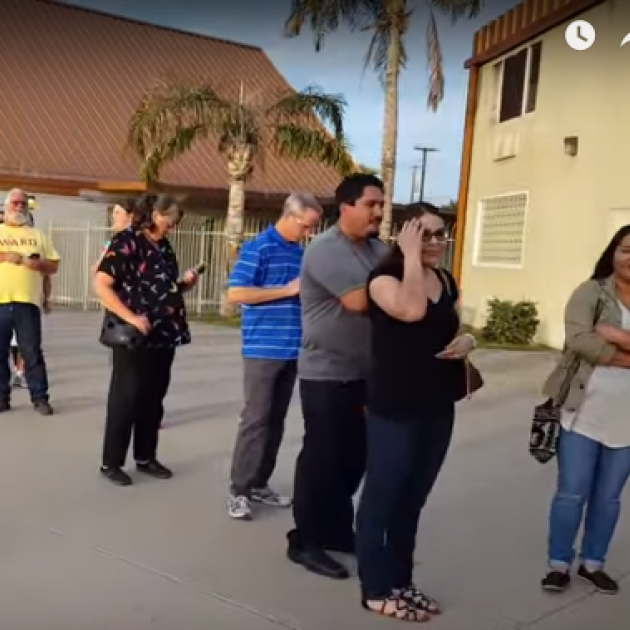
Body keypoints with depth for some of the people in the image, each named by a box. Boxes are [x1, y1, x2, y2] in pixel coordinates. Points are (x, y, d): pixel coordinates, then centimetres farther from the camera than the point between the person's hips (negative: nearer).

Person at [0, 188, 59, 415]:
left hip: (27, 302, 0)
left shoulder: (38, 236, 15)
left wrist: (37, 264, -7)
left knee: (32, 352, 0)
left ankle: (40, 398, 5)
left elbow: (54, 266, 11)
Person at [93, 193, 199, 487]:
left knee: (153, 400, 13)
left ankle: (146, 457, 25)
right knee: (125, 399, 1)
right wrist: (131, 318, -23)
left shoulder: (164, 247, 13)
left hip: (163, 337, 7)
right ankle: (111, 462, 14)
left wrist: (184, 284, 3)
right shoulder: (126, 242, -9)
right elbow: (101, 285, -17)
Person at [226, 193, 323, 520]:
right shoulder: (258, 247, -9)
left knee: (276, 420, 11)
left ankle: (259, 484, 21)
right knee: (255, 420, -4)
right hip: (263, 349, -7)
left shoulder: (301, 252, 12)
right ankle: (238, 490, 6)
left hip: (292, 350, 7)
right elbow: (235, 293, -16)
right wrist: (288, 290, -16)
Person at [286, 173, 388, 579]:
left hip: (363, 373, 8)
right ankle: (305, 541, 14)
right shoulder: (326, 250, -15)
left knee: (353, 457, 15)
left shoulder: (379, 249, 10)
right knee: (321, 458, 1)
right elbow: (360, 300, -25)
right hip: (326, 374, -8)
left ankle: (337, 530, 32)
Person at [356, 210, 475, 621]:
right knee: (382, 496, 3)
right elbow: (411, 311, -32)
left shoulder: (447, 281, 10)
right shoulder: (385, 276, -11)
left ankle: (401, 580, 30)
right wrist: (411, 256, -21)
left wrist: (468, 341, 1)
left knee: (413, 499, 16)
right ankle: (375, 590, 16)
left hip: (438, 406, 7)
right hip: (394, 408, -7)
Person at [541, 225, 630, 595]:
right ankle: (559, 564, 20)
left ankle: (593, 563, 31)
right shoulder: (591, 292, -4)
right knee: (571, 493, 5)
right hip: (583, 413, -3)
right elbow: (578, 339, -19)